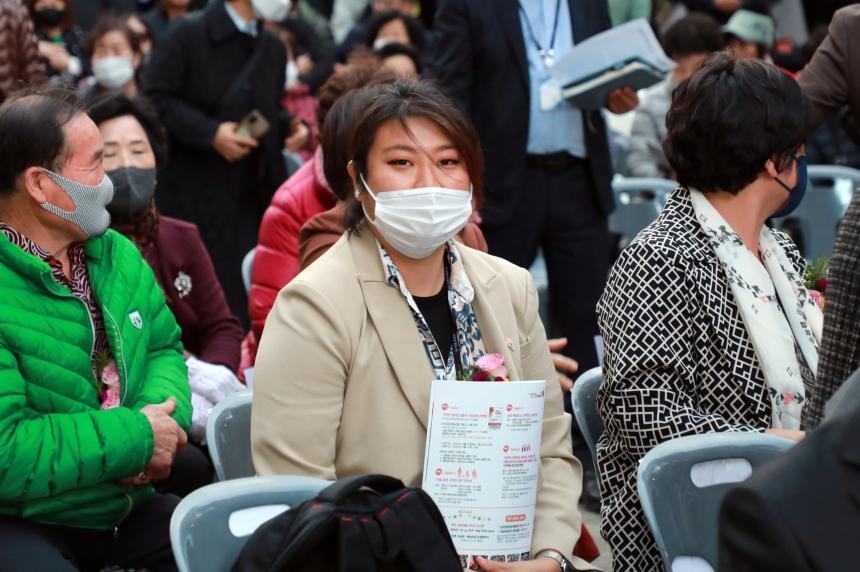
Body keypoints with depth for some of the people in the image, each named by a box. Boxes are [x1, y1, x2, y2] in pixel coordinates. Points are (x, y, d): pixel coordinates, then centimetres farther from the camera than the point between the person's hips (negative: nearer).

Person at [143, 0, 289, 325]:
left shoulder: (273, 49, 13)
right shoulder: (190, 35, -6)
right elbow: (155, 98, -12)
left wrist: (290, 128, 4)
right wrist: (210, 133, -20)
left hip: (250, 197, 5)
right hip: (189, 195, -5)